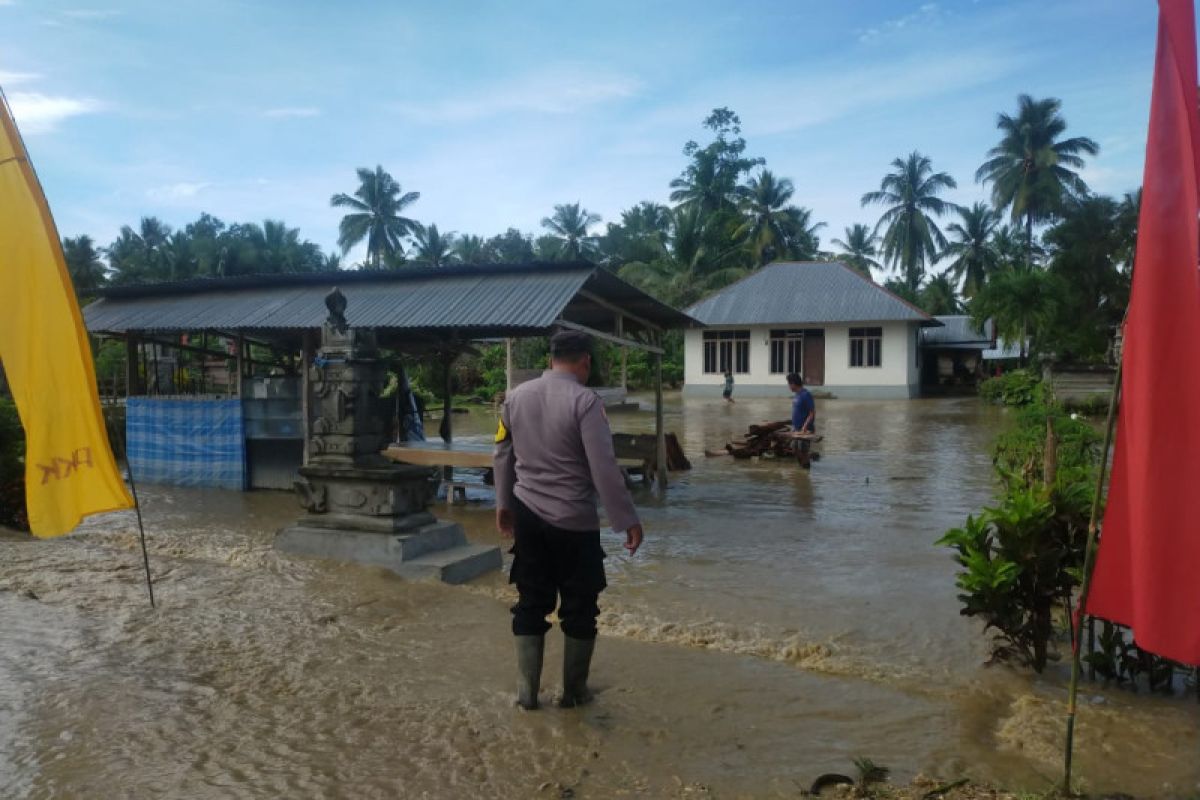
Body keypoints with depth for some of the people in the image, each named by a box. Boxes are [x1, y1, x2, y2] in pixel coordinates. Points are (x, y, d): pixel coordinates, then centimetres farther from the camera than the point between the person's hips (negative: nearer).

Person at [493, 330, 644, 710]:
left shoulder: (516, 396, 4)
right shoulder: (585, 401, -15)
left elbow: (503, 454, 12)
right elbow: (604, 468, -18)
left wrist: (503, 502, 24)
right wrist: (627, 520, -12)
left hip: (527, 514, 5)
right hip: (573, 520, -5)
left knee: (531, 604, 15)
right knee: (579, 609, 11)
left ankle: (527, 692, 22)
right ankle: (574, 692, 23)